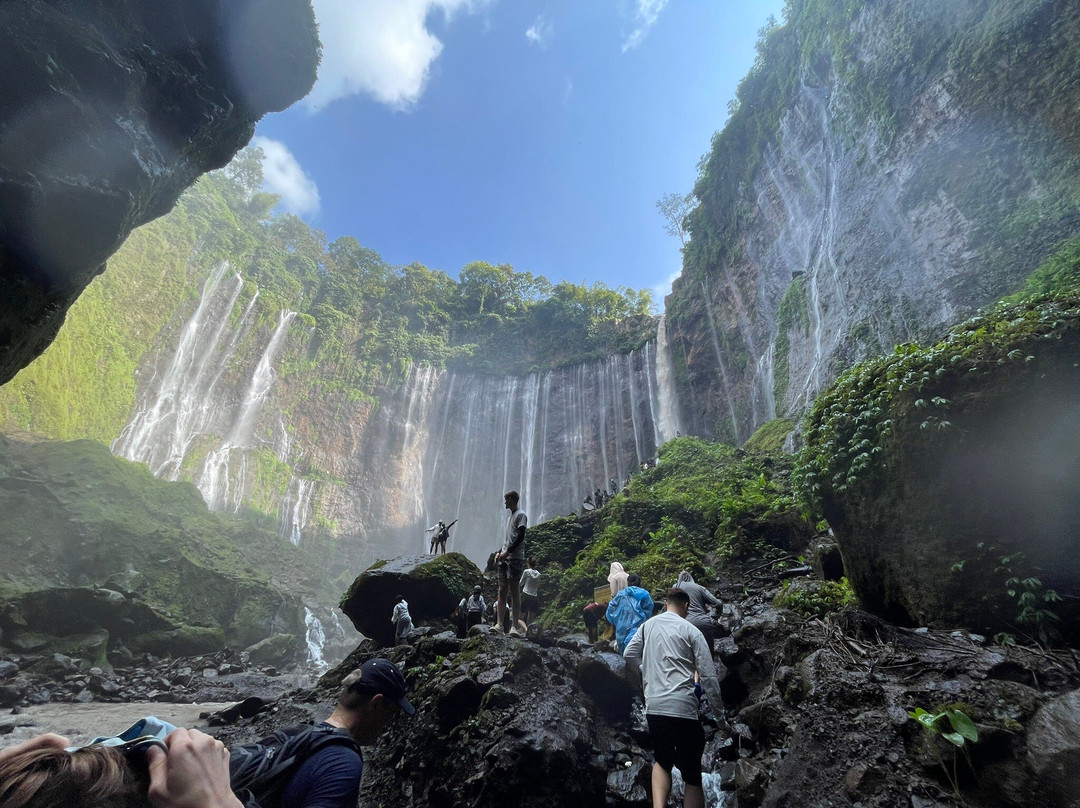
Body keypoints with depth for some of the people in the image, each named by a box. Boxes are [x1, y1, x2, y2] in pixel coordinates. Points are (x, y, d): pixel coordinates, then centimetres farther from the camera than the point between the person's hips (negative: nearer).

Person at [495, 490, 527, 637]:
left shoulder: (521, 515, -4)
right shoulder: (510, 517, 22)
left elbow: (520, 537, -13)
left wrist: (507, 552, -18)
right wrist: (499, 552, 13)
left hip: (515, 558, -8)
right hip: (504, 558, 8)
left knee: (515, 591, -7)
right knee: (502, 591, 4)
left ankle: (514, 626, -6)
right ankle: (500, 624, 7)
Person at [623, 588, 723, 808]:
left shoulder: (648, 625, 10)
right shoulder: (690, 631, -1)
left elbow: (629, 654, 14)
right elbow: (708, 676, -3)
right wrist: (717, 713, 7)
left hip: (653, 707, 4)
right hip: (684, 708, -3)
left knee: (662, 762, 22)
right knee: (692, 775, 10)